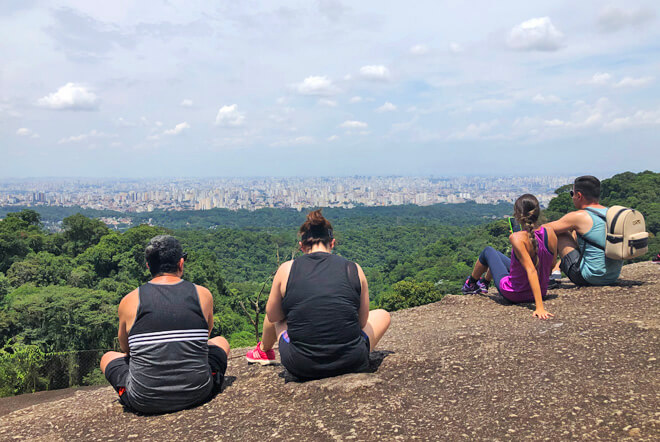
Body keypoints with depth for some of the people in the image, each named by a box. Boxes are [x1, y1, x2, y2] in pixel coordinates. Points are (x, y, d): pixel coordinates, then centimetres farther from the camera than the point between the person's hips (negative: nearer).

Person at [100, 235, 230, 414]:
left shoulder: (129, 301, -4)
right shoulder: (203, 295, -3)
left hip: (145, 402, 0)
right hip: (197, 394, 1)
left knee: (108, 357, 28)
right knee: (221, 342, 28)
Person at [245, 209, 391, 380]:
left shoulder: (287, 269, -2)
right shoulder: (354, 269, -1)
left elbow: (273, 316, 10)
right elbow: (362, 322, 6)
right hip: (351, 363, 0)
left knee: (276, 317, 32)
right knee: (383, 315, 28)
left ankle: (264, 351, 59)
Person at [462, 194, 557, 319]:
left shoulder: (517, 238, -30)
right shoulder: (549, 231, -12)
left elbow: (531, 270, -35)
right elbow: (552, 264, -1)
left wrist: (539, 307, -36)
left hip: (514, 294, -6)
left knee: (488, 251, 18)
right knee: (496, 255, 29)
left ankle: (471, 284, 44)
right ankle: (484, 283, 59)